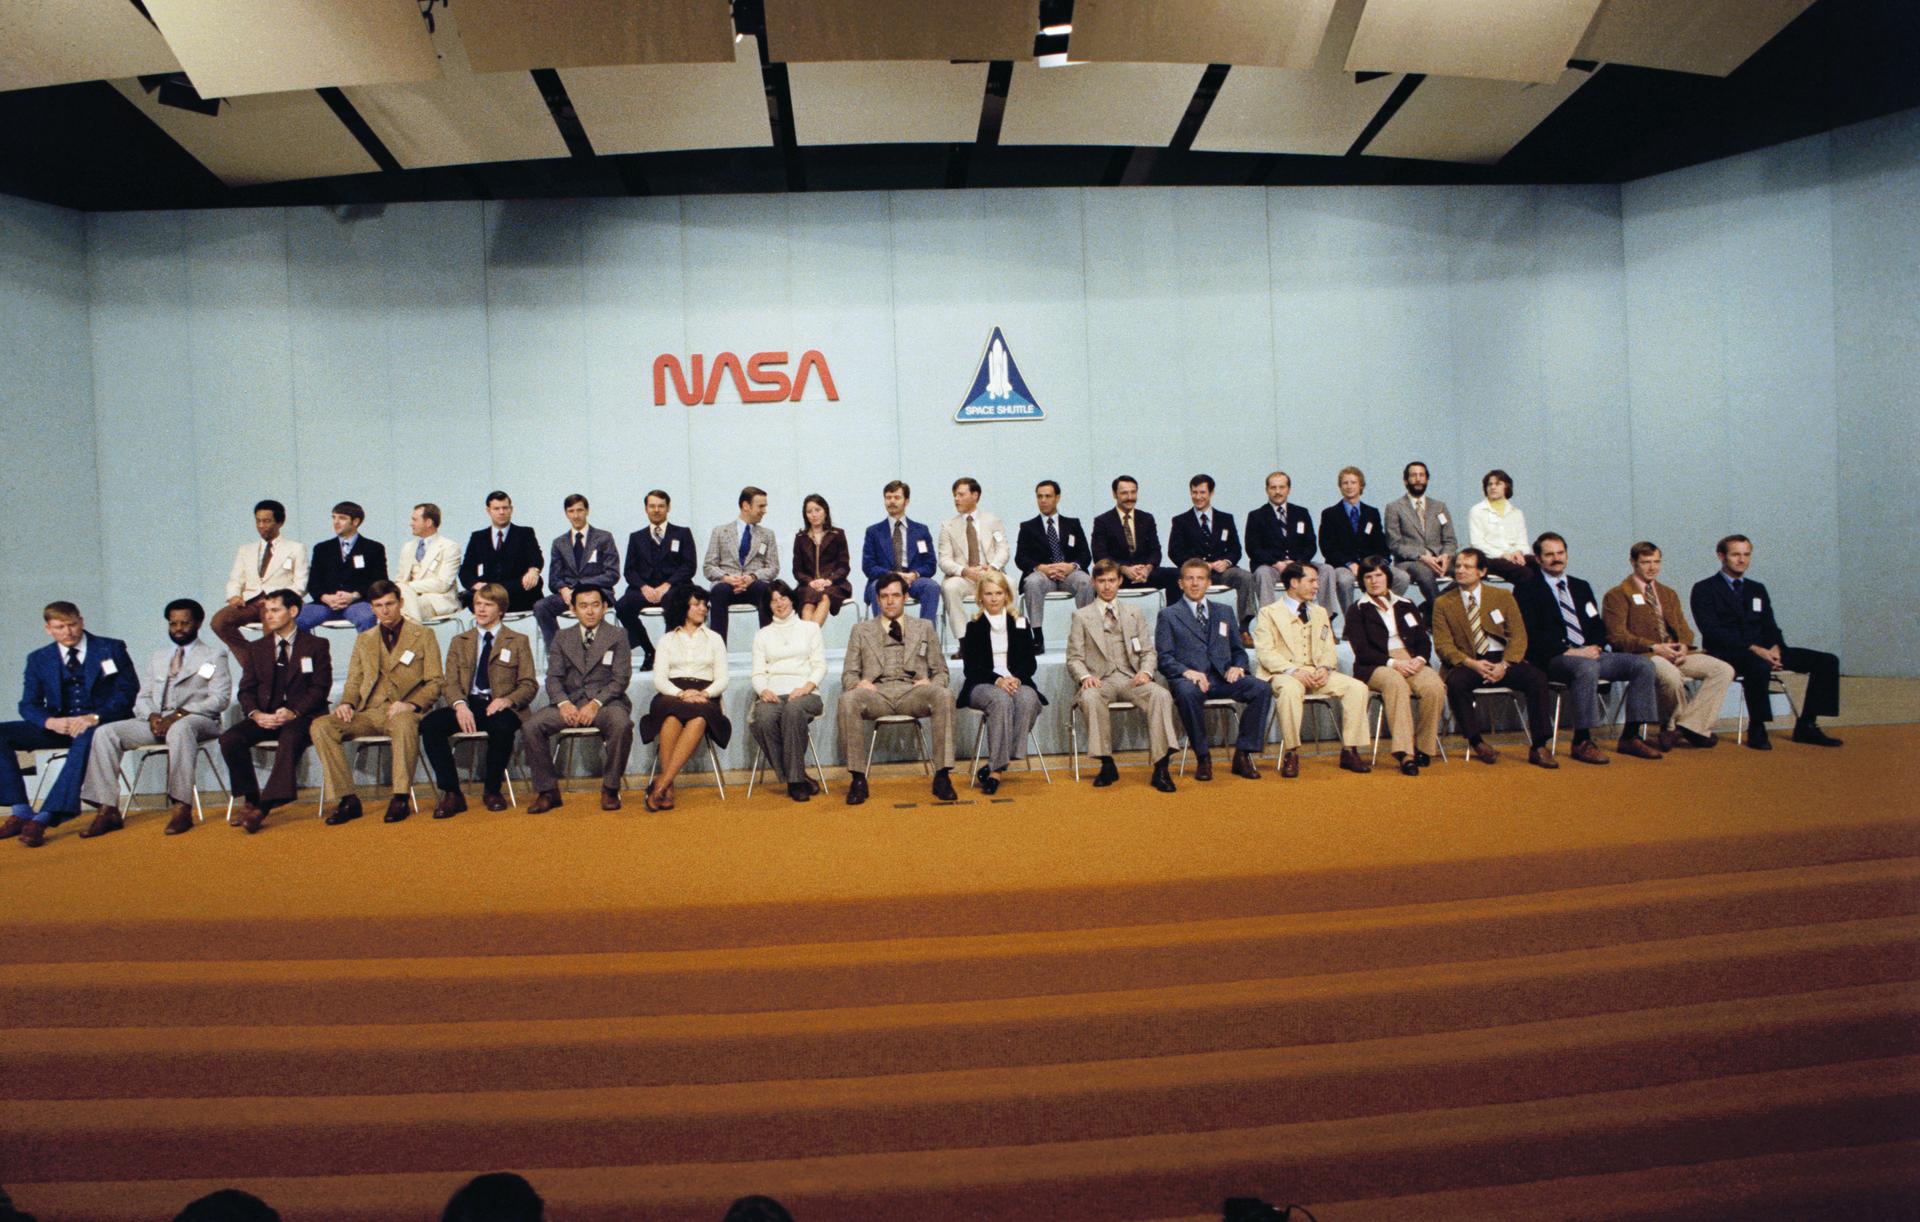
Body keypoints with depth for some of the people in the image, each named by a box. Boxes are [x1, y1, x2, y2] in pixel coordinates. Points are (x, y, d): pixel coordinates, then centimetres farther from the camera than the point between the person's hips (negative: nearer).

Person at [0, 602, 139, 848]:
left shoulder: (112, 649, 5)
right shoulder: (38, 659, 13)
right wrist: (51, 722, -17)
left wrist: (94, 717, -19)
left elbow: (128, 691, -3)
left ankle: (44, 816, -41)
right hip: (59, 725, 4)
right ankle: (20, 811, -21)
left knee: (86, 738, -39)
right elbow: (29, 705, 7)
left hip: (102, 723, -4)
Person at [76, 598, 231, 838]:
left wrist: (180, 714, -17)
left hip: (196, 719, -5)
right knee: (105, 733, -18)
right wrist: (152, 716, -4)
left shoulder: (214, 656, 10)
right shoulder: (157, 658, 27)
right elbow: (142, 698, 21)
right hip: (156, 721, 6)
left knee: (180, 729, -41)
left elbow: (220, 699, -3)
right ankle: (108, 811, -19)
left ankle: (182, 808, -39)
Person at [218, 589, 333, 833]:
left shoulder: (316, 646, 7)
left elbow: (320, 688, -2)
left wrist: (293, 712, -18)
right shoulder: (256, 648, 18)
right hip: (264, 717, 4)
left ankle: (264, 806, -41)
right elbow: (246, 690, 11)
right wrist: (255, 714, -11)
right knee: (229, 739, -24)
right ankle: (251, 799, -13)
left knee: (290, 738, -38)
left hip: (301, 715, -4)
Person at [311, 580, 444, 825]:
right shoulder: (363, 640, 24)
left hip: (404, 712, -4)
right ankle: (346, 798, -21)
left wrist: (410, 704, -14)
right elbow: (354, 681, 21)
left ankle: (401, 797, -33)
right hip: (369, 712, 4)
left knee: (404, 723, -41)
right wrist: (347, 703, -2)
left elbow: (434, 683, 4)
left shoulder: (423, 635, 10)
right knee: (321, 726, -23)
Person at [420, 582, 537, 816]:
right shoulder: (459, 642, 20)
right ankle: (451, 793, -17)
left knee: (502, 727, -38)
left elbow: (529, 685, 5)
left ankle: (492, 790, -13)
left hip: (499, 707, -3)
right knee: (428, 724, -26)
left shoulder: (518, 642, 13)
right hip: (467, 705, 3)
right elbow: (449, 682, 9)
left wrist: (507, 700, -17)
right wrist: (460, 705, -15)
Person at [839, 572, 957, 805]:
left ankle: (942, 776, -31)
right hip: (876, 693, 0)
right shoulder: (861, 630, 24)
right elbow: (848, 675, 18)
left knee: (944, 695, -34)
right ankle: (858, 779, -28)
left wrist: (931, 683, -4)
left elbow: (941, 672, 21)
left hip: (913, 693, 0)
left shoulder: (924, 628, 24)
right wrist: (858, 683, -7)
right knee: (848, 700, -35)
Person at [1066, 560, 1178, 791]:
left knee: (1162, 695, -31)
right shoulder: (1082, 616, 13)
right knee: (1090, 699, -38)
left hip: (1131, 678, 2)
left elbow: (1148, 651, 16)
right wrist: (1085, 676, -15)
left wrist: (1145, 672, -7)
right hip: (1100, 680, -1)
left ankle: (1162, 767, -29)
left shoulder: (1134, 613, 20)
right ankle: (1107, 765, -25)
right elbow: (1074, 658, 7)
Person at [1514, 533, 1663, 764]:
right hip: (1553, 659, -7)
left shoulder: (1581, 587, 23)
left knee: (1643, 665, -12)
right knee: (1587, 668, -38)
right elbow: (1531, 634, -10)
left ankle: (1630, 737, -7)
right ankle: (1582, 742, -29)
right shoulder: (1527, 589, 2)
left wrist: (1596, 646, -4)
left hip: (1590, 653, 7)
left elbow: (1598, 626, 19)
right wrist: (1569, 651, -18)